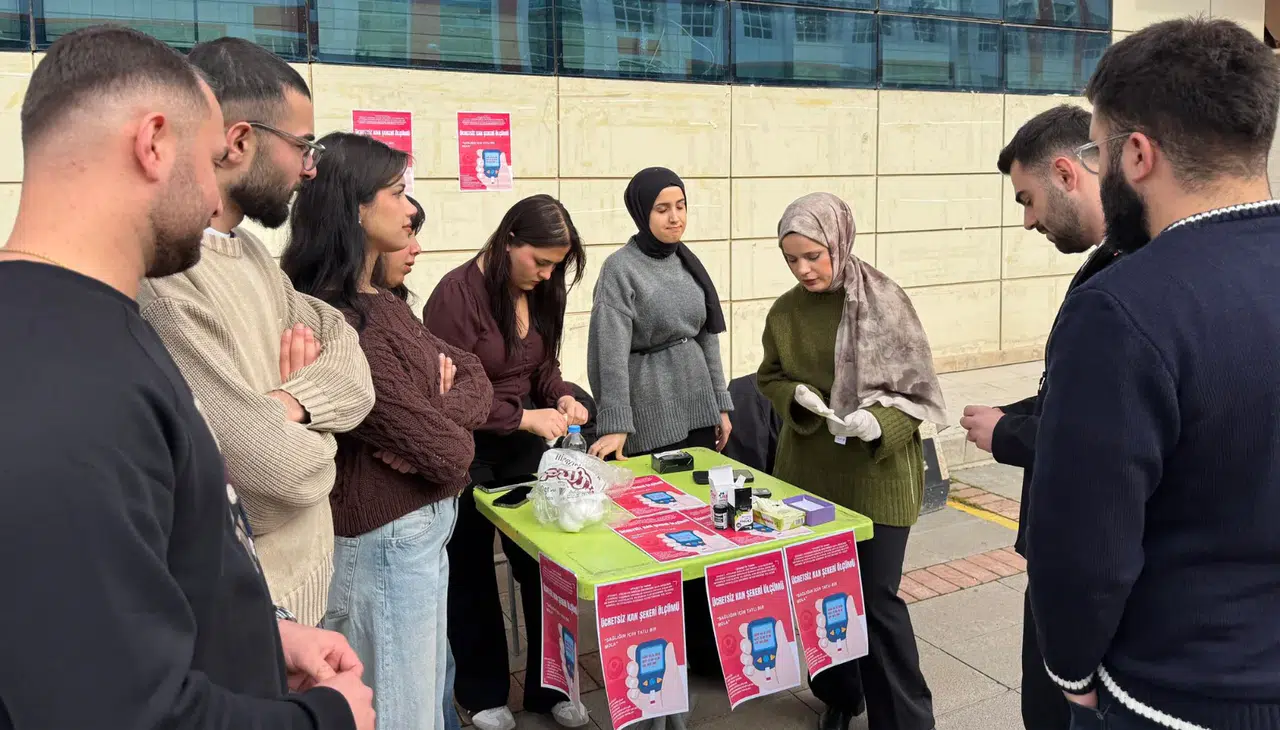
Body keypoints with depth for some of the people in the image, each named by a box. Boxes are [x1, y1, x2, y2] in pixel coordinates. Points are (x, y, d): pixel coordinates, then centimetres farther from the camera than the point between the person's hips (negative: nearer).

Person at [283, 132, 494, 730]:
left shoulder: (384, 305, 7)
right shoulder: (337, 323, -24)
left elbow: (474, 377, 5)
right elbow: (445, 451, -25)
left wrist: (435, 413, -15)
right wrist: (441, 428, -3)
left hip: (423, 529, 9)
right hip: (388, 542, -9)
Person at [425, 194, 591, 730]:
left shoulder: (541, 294, 1)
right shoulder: (457, 294, -20)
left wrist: (563, 398, -9)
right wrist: (525, 417, -25)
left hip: (524, 446, 6)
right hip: (466, 454, -5)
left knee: (544, 566, 8)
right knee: (471, 576, 12)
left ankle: (549, 686, 27)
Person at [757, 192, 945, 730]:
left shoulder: (886, 302, -10)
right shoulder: (784, 312, 1)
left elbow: (916, 390, -7)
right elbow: (770, 378, 13)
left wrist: (877, 422, -26)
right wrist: (796, 396, -10)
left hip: (876, 477, -4)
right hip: (808, 473, 4)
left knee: (876, 599, -1)